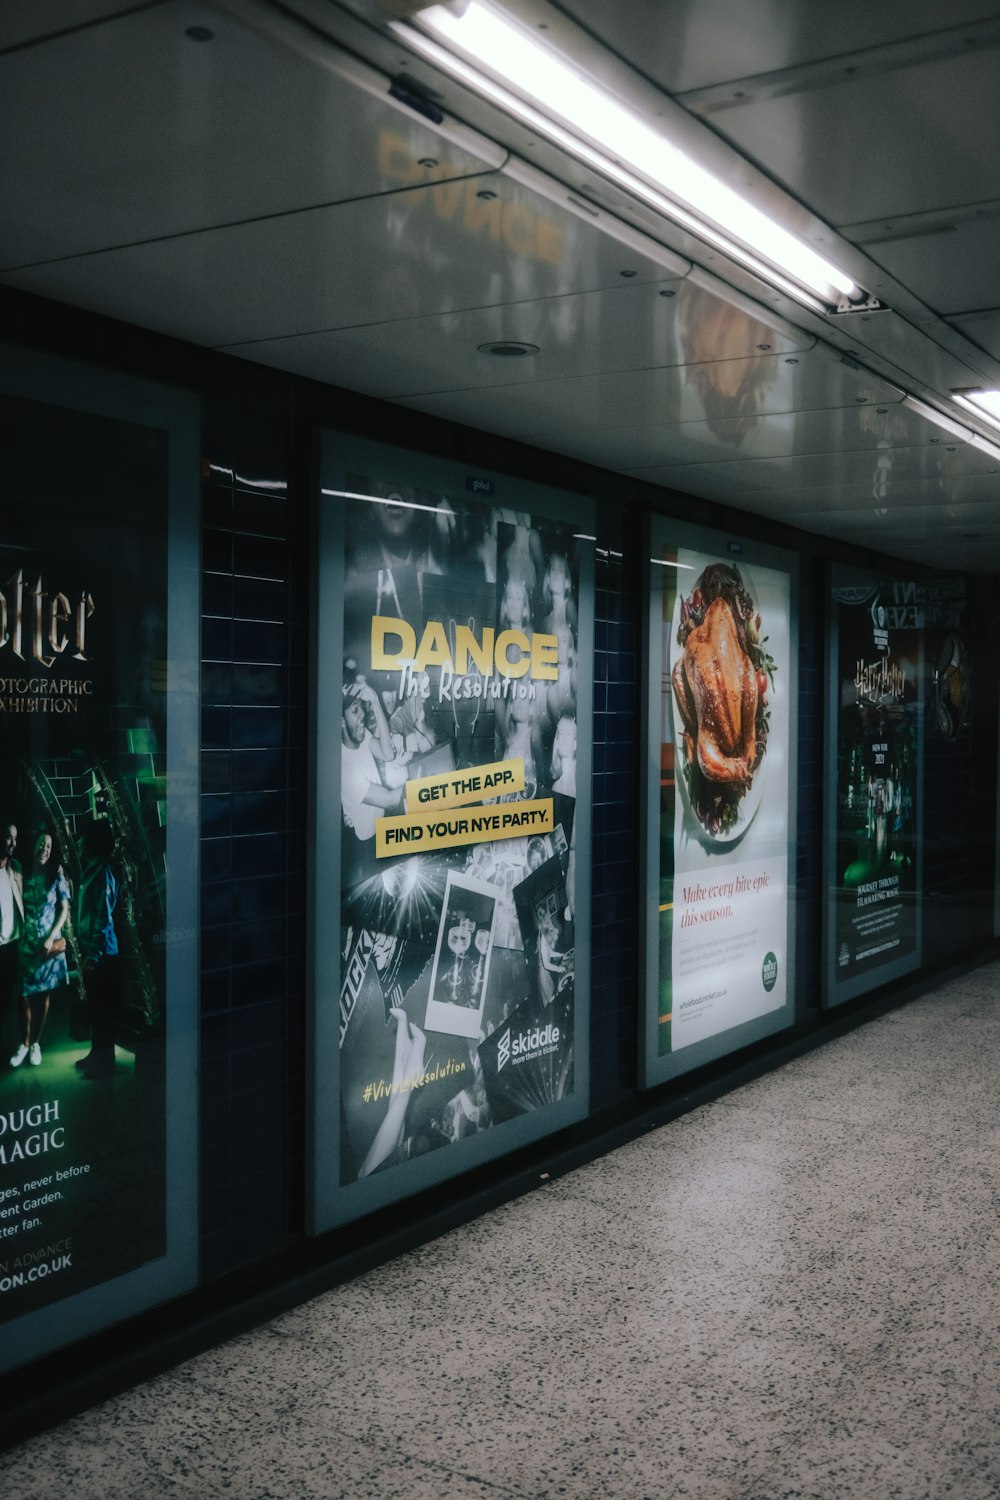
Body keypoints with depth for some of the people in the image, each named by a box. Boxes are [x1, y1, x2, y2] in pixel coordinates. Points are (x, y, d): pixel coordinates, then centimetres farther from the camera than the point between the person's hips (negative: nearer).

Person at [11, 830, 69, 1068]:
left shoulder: (56, 876, -1)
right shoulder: (23, 875, 1)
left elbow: (64, 910, -1)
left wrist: (51, 938, -9)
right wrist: (18, 936, -5)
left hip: (50, 943, 0)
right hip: (26, 943, 0)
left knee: (44, 995, 5)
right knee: (25, 995, 1)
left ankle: (36, 1043, 17)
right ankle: (24, 1043, 13)